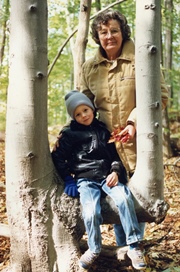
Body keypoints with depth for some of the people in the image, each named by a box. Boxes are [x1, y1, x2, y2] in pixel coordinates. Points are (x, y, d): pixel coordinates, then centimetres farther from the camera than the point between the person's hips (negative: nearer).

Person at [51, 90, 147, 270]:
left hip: (107, 176, 2)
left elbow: (115, 154, 17)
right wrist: (68, 179, 2)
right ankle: (94, 249, 1)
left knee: (124, 198, -30)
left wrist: (115, 171, -1)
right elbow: (58, 157, 11)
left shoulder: (103, 129, 18)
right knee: (91, 212, -29)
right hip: (85, 180, -2)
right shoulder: (70, 134, 9)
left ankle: (133, 246, -20)